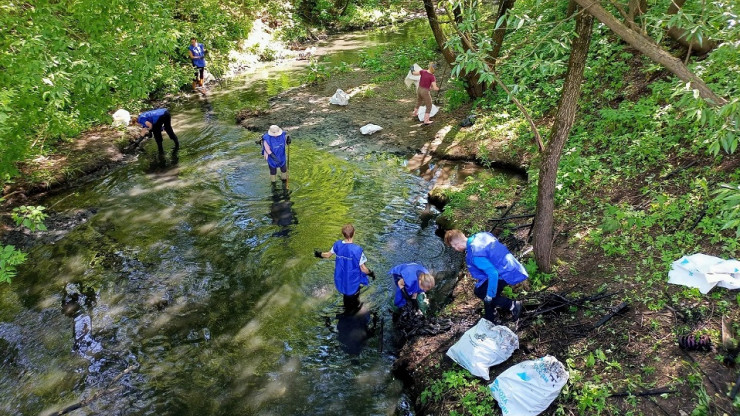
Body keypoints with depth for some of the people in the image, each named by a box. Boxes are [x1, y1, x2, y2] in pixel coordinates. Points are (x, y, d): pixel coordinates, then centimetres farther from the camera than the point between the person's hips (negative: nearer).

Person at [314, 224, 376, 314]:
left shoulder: (338, 245, -17)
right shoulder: (357, 250, -31)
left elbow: (328, 254, 4)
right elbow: (363, 269, -23)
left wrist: (319, 254, 25)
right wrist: (371, 273, -2)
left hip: (341, 279, 4)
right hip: (353, 281, -4)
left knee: (346, 294, 32)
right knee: (354, 296, 26)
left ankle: (347, 310, 54)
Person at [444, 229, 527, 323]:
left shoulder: (474, 255, -25)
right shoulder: (481, 235, 2)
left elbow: (493, 274, -28)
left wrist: (490, 295, -15)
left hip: (506, 274, -9)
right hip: (512, 267, 9)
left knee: (480, 291, 4)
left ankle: (512, 305, 4)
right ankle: (490, 320, 32)